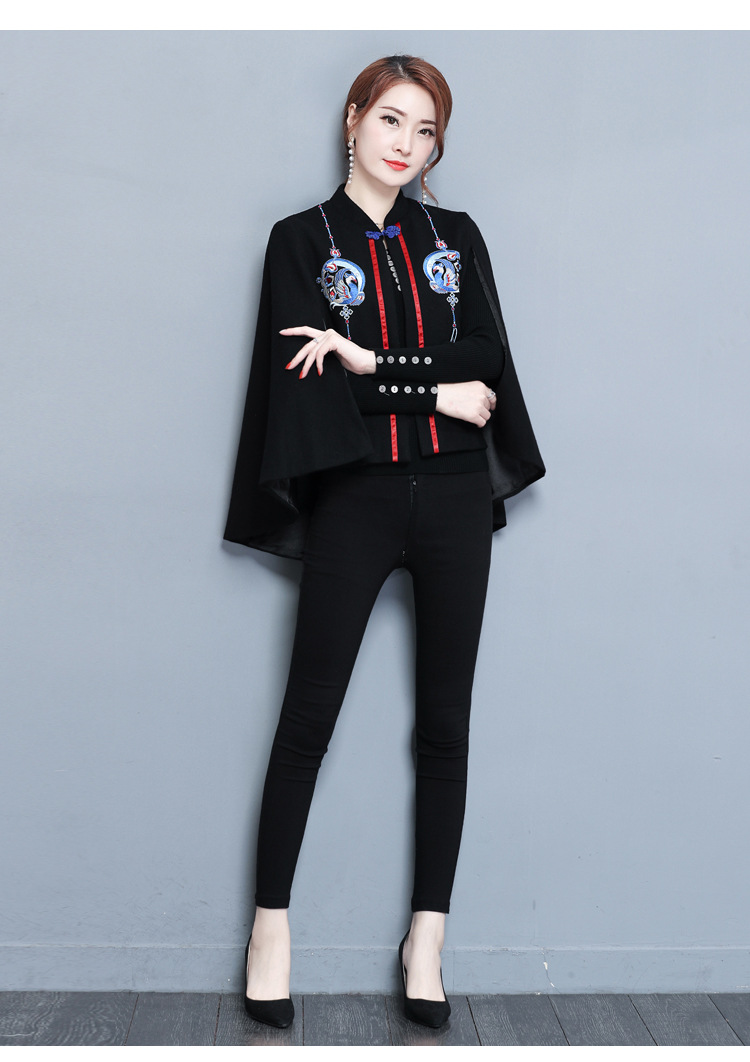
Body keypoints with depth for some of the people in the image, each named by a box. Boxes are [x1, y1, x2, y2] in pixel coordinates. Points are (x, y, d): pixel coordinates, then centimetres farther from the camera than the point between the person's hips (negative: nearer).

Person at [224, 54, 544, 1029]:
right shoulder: (302, 239, 5)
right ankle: (272, 921, 17)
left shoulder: (457, 236, 12)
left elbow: (486, 356, -2)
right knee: (309, 715, 1)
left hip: (455, 495, 3)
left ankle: (428, 937, 17)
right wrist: (437, 390, -9)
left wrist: (371, 361, -12)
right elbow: (309, 375, -8)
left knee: (445, 719, 6)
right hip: (353, 495, -2)